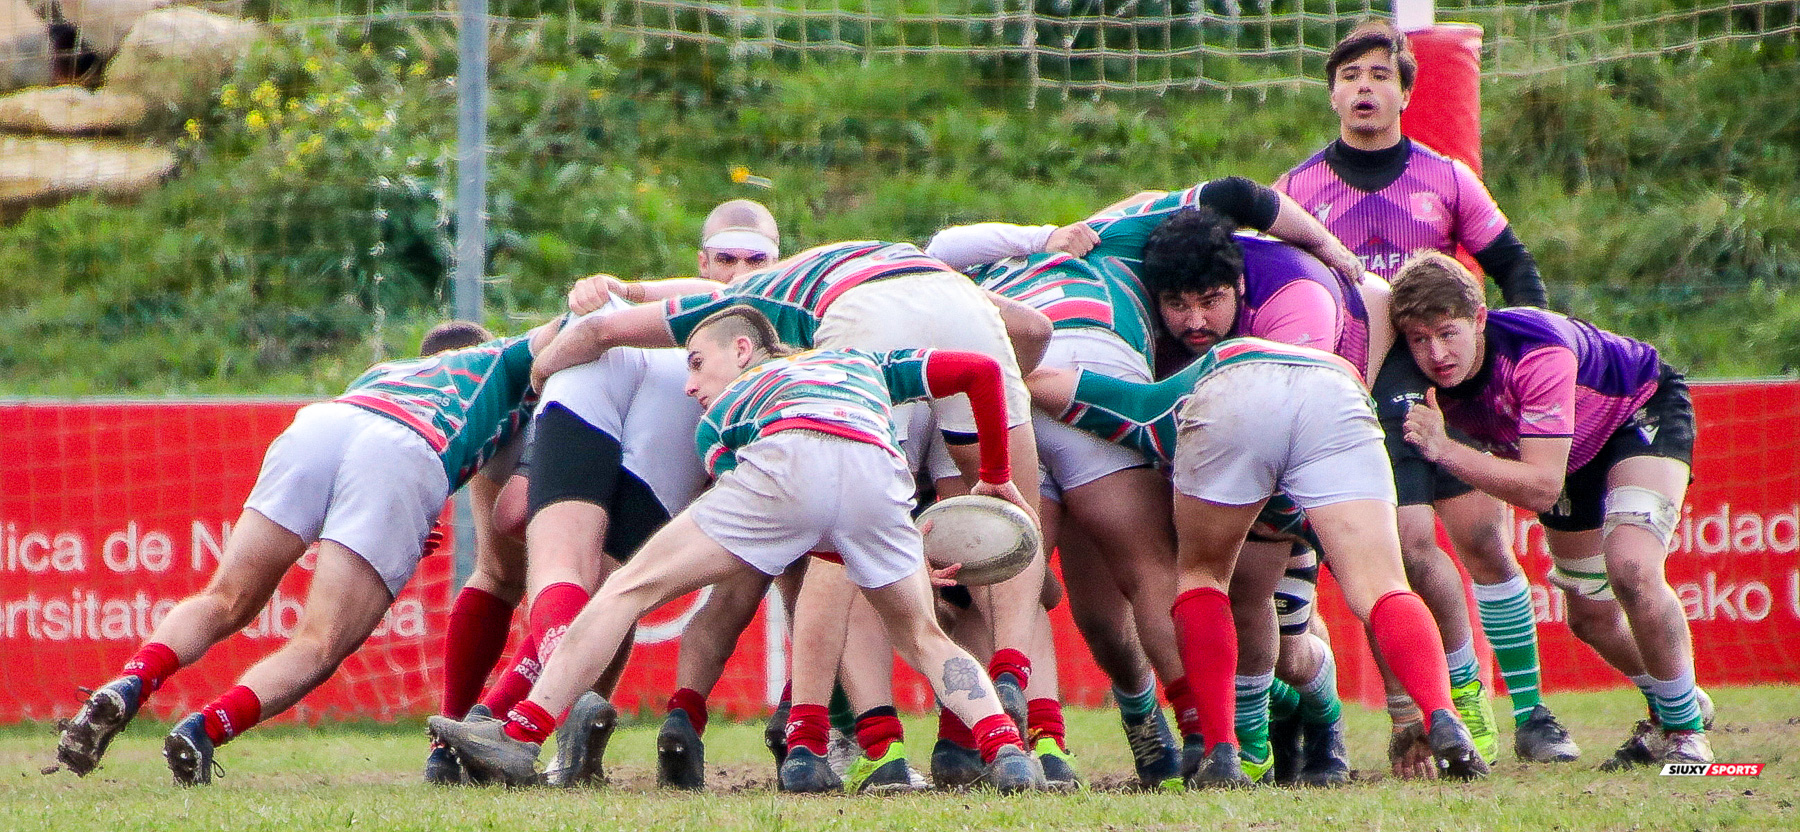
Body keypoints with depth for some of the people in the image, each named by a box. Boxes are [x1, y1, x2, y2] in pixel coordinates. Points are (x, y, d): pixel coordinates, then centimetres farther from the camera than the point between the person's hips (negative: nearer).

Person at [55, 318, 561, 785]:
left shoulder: (381, 371, 44)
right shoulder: (503, 361, 38)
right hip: (404, 459, -3)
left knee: (225, 603, 8)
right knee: (319, 647, -8)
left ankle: (127, 687, -20)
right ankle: (207, 727, -33)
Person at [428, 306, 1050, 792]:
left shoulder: (718, 417, 35)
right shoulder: (864, 365, 43)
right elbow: (982, 370, 35)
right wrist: (996, 477, 47)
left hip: (786, 460, -2)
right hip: (880, 472, 2)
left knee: (628, 590, 8)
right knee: (923, 640, 22)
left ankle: (522, 736, 3)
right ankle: (1006, 751, -2)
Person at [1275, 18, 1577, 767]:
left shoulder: (1445, 179, 9)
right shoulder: (1298, 190, 6)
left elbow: (1515, 268, 14)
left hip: (1447, 376, 1)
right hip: (1355, 392, -1)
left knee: (1485, 540, -5)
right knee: (1412, 544, -15)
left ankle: (1530, 713, 5)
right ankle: (1464, 694, 5)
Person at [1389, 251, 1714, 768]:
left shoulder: (1539, 353, -42)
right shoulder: (1426, 382, -25)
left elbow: (1541, 488, -44)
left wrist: (1444, 450, -50)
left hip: (1644, 410, -7)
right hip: (1575, 452, 7)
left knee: (1631, 569, -29)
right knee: (1590, 616, 11)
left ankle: (1685, 730, -11)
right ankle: (1666, 711, 40)